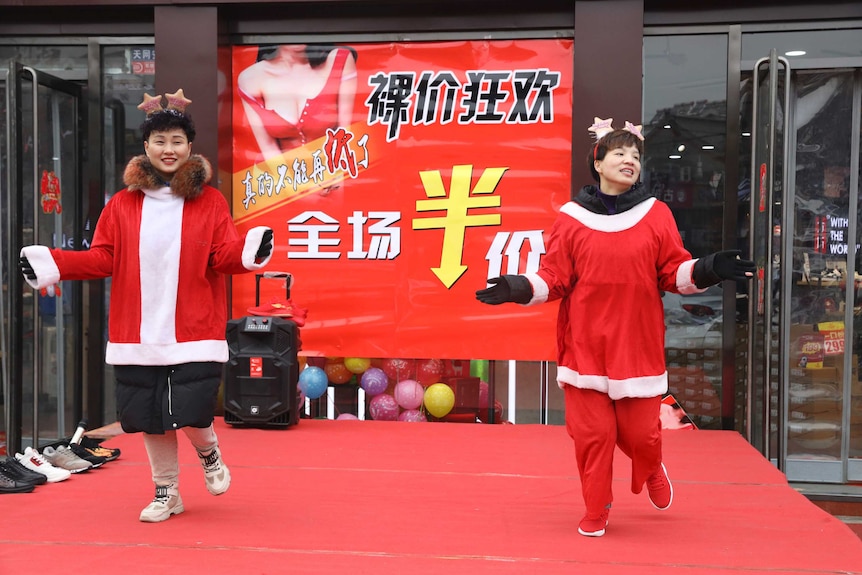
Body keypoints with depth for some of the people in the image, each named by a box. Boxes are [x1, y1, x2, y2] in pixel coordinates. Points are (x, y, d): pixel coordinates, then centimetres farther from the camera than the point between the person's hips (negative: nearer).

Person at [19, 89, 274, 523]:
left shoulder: (210, 202, 2)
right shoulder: (122, 204, 7)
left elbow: (224, 255, -4)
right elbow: (102, 259, 6)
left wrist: (248, 252, -25)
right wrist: (53, 263, -6)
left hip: (195, 334, -2)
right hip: (138, 336, 3)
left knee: (191, 414, -8)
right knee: (151, 419, 8)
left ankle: (209, 454, 29)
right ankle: (166, 493, 30)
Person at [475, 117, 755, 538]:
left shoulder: (656, 215, 6)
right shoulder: (571, 219, 2)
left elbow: (675, 272, 3)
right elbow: (554, 278, 1)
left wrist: (705, 271, -15)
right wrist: (520, 288, -14)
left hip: (638, 345, 1)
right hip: (585, 345, 0)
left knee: (639, 431, 3)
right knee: (592, 432, -1)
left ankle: (652, 471, 40)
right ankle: (596, 512, 20)